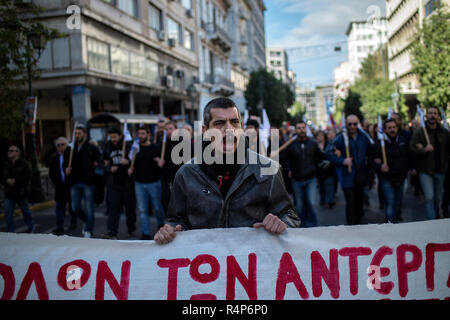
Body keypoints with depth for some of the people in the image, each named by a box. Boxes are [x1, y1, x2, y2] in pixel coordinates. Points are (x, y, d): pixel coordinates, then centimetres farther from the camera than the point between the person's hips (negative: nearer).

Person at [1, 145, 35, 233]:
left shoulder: (23, 164, -7)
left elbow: (27, 176, -14)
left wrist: (15, 181, -21)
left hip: (20, 192, -4)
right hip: (9, 193, 4)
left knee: (25, 211, 10)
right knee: (8, 213, 0)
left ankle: (31, 226, 31)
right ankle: (10, 232, 8)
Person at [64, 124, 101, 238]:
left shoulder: (92, 149, -1)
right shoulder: (70, 149, 11)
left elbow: (100, 159, 6)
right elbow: (65, 163, 15)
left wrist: (96, 164, -10)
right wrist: (66, 169, -4)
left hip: (87, 183, -4)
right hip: (75, 183, 4)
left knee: (89, 208, -1)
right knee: (75, 208, 6)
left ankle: (88, 231, 9)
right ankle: (88, 222, 32)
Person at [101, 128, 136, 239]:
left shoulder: (128, 146, -2)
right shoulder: (107, 148, 8)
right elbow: (106, 164, 15)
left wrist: (128, 162, -20)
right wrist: (110, 168, -7)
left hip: (127, 183, -2)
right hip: (114, 183, 2)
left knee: (130, 207, 8)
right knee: (113, 208, -3)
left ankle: (131, 230, 25)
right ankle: (112, 232, -5)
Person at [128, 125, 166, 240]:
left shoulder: (156, 148, -3)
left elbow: (162, 161, -2)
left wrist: (160, 164, -25)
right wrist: (130, 168, -2)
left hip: (154, 182, -3)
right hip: (139, 183, 3)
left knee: (157, 208, 7)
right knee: (142, 210, 4)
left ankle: (162, 225, 35)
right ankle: (145, 234, 12)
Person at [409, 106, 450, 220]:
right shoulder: (419, 132, -7)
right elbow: (412, 149, -14)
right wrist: (424, 150, -29)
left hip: (440, 170, 4)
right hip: (425, 170, -4)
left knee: (438, 198, 17)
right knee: (429, 197, -10)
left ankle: (436, 216, 39)